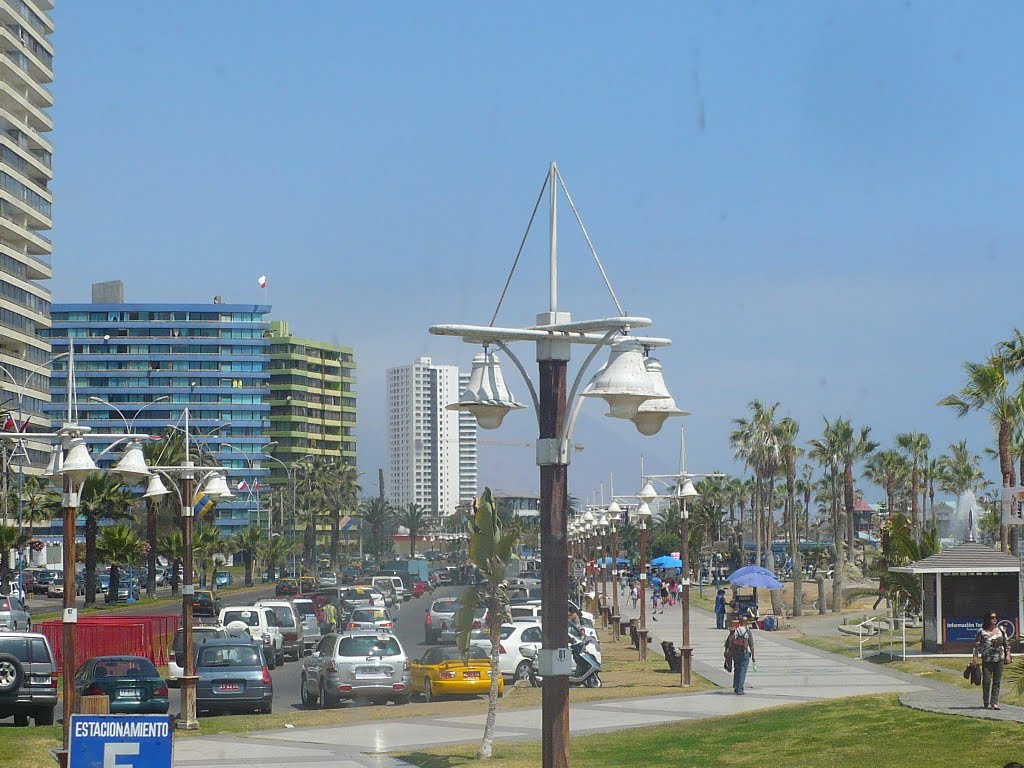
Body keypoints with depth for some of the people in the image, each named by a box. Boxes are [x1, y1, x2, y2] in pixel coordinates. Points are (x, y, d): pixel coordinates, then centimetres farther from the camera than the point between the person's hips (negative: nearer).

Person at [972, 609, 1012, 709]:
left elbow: (1006, 643, 13)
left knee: (997, 681, 2)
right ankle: (986, 703, 9)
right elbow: (976, 645, -3)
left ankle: (994, 702, 6)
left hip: (999, 659, 3)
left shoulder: (1001, 629, 7)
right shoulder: (982, 632, -4)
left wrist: (1008, 655, 7)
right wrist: (975, 657, -9)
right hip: (987, 660, -3)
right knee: (986, 681, -2)